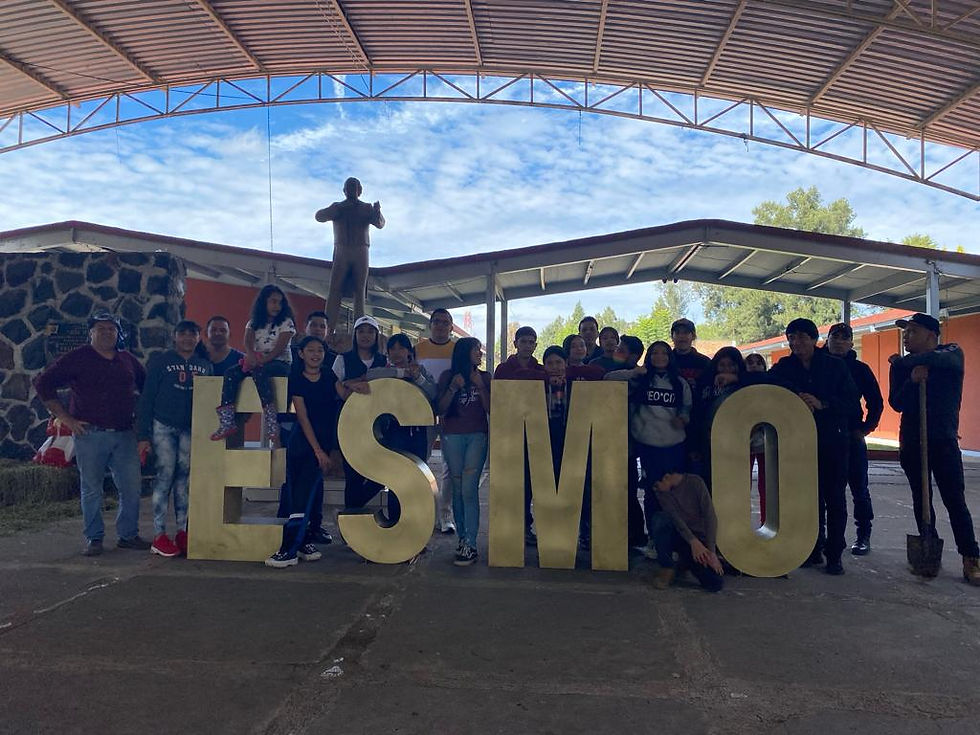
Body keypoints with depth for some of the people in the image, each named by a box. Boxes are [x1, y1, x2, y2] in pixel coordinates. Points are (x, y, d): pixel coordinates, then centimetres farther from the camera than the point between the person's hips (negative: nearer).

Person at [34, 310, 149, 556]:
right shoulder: (77, 358, 0)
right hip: (90, 434, -3)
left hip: (124, 434, 4)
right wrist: (65, 418, -6)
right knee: (91, 489, 4)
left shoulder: (128, 360, 12)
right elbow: (43, 383, -2)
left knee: (131, 487, 4)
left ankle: (128, 535, 16)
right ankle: (93, 538, 16)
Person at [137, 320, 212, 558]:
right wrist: (143, 435, -6)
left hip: (191, 429, 3)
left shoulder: (205, 365, 10)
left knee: (184, 480, 4)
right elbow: (146, 398, 0)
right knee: (165, 477, -5)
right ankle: (159, 535, 0)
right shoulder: (160, 361, 2)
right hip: (163, 427, -3)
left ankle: (183, 532, 10)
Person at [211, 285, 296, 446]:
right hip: (257, 362, 5)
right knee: (230, 373, -21)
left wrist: (263, 361, -24)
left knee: (259, 372, -37)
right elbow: (248, 342, -2)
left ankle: (272, 425, -43)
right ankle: (227, 422, -29)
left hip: (280, 363, -5)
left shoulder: (286, 322, 3)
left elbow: (280, 347, -10)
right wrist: (251, 356, -25)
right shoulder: (254, 323, 16)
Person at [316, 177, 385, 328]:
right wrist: (340, 209, -13)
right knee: (334, 292, -9)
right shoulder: (337, 207, 14)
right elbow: (319, 216, -1)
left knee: (360, 293, -1)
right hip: (341, 252, 0)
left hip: (361, 253, 0)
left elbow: (380, 224, -3)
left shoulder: (367, 208, 13)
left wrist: (377, 212, -25)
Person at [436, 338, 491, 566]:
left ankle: (470, 545, -11)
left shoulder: (485, 377, 9)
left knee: (469, 488, -11)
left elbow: (490, 409, 3)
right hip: (452, 437, 1)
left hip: (477, 436, -1)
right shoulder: (448, 376, 8)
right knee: (458, 489, 5)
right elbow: (440, 410, 2)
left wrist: (480, 386, -7)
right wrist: (453, 388, -10)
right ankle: (462, 537, 16)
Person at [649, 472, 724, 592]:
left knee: (715, 583, -22)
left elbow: (710, 517, -14)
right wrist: (693, 542, -31)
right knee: (660, 519, -31)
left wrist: (711, 552, -20)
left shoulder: (695, 482, -11)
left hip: (700, 538, -1)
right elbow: (675, 518, -16)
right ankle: (667, 567, -13)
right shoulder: (662, 492, -3)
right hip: (679, 536, 1)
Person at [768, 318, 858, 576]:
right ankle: (814, 549, 17)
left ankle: (834, 555, 9)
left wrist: (822, 404, -21)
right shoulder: (784, 367, 3)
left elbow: (853, 404, -8)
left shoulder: (835, 366, -3)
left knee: (834, 498, 2)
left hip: (833, 441, -2)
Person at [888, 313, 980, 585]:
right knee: (921, 499, 8)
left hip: (944, 440, -3)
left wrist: (902, 362, -17)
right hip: (911, 442, 3)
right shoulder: (901, 366, 5)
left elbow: (940, 359, -28)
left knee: (955, 500, -6)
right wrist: (912, 380, -21)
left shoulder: (953, 353, -2)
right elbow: (896, 403, -5)